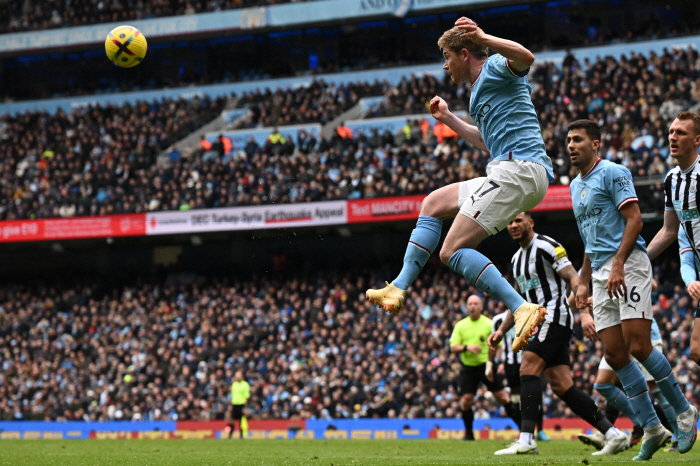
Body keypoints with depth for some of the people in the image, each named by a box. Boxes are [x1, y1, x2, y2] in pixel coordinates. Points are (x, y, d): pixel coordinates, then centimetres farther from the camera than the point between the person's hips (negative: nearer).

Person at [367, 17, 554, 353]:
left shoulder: (495, 67, 0)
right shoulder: (480, 90, 28)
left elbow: (525, 58, -24)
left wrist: (484, 38, -34)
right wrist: (448, 119, 42)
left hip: (519, 167, -11)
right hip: (507, 172, 11)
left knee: (452, 251, -16)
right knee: (433, 204, 21)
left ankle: (523, 310, -27)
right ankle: (399, 288, 17)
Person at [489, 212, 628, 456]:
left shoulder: (546, 246, -7)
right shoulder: (517, 258, 20)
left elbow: (573, 278, -15)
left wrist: (584, 312, -26)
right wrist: (501, 330, 20)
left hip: (555, 316, -9)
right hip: (540, 322, 9)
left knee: (528, 369, -19)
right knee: (561, 385, 0)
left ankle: (526, 439, -25)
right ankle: (613, 434, 0)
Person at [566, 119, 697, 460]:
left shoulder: (613, 173, -4)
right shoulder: (576, 186, 22)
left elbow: (634, 219, -12)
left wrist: (618, 265, -22)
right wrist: (583, 283, 22)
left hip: (628, 265, -8)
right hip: (602, 275, 8)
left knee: (638, 347, -16)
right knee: (615, 356, -1)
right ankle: (652, 428, 2)